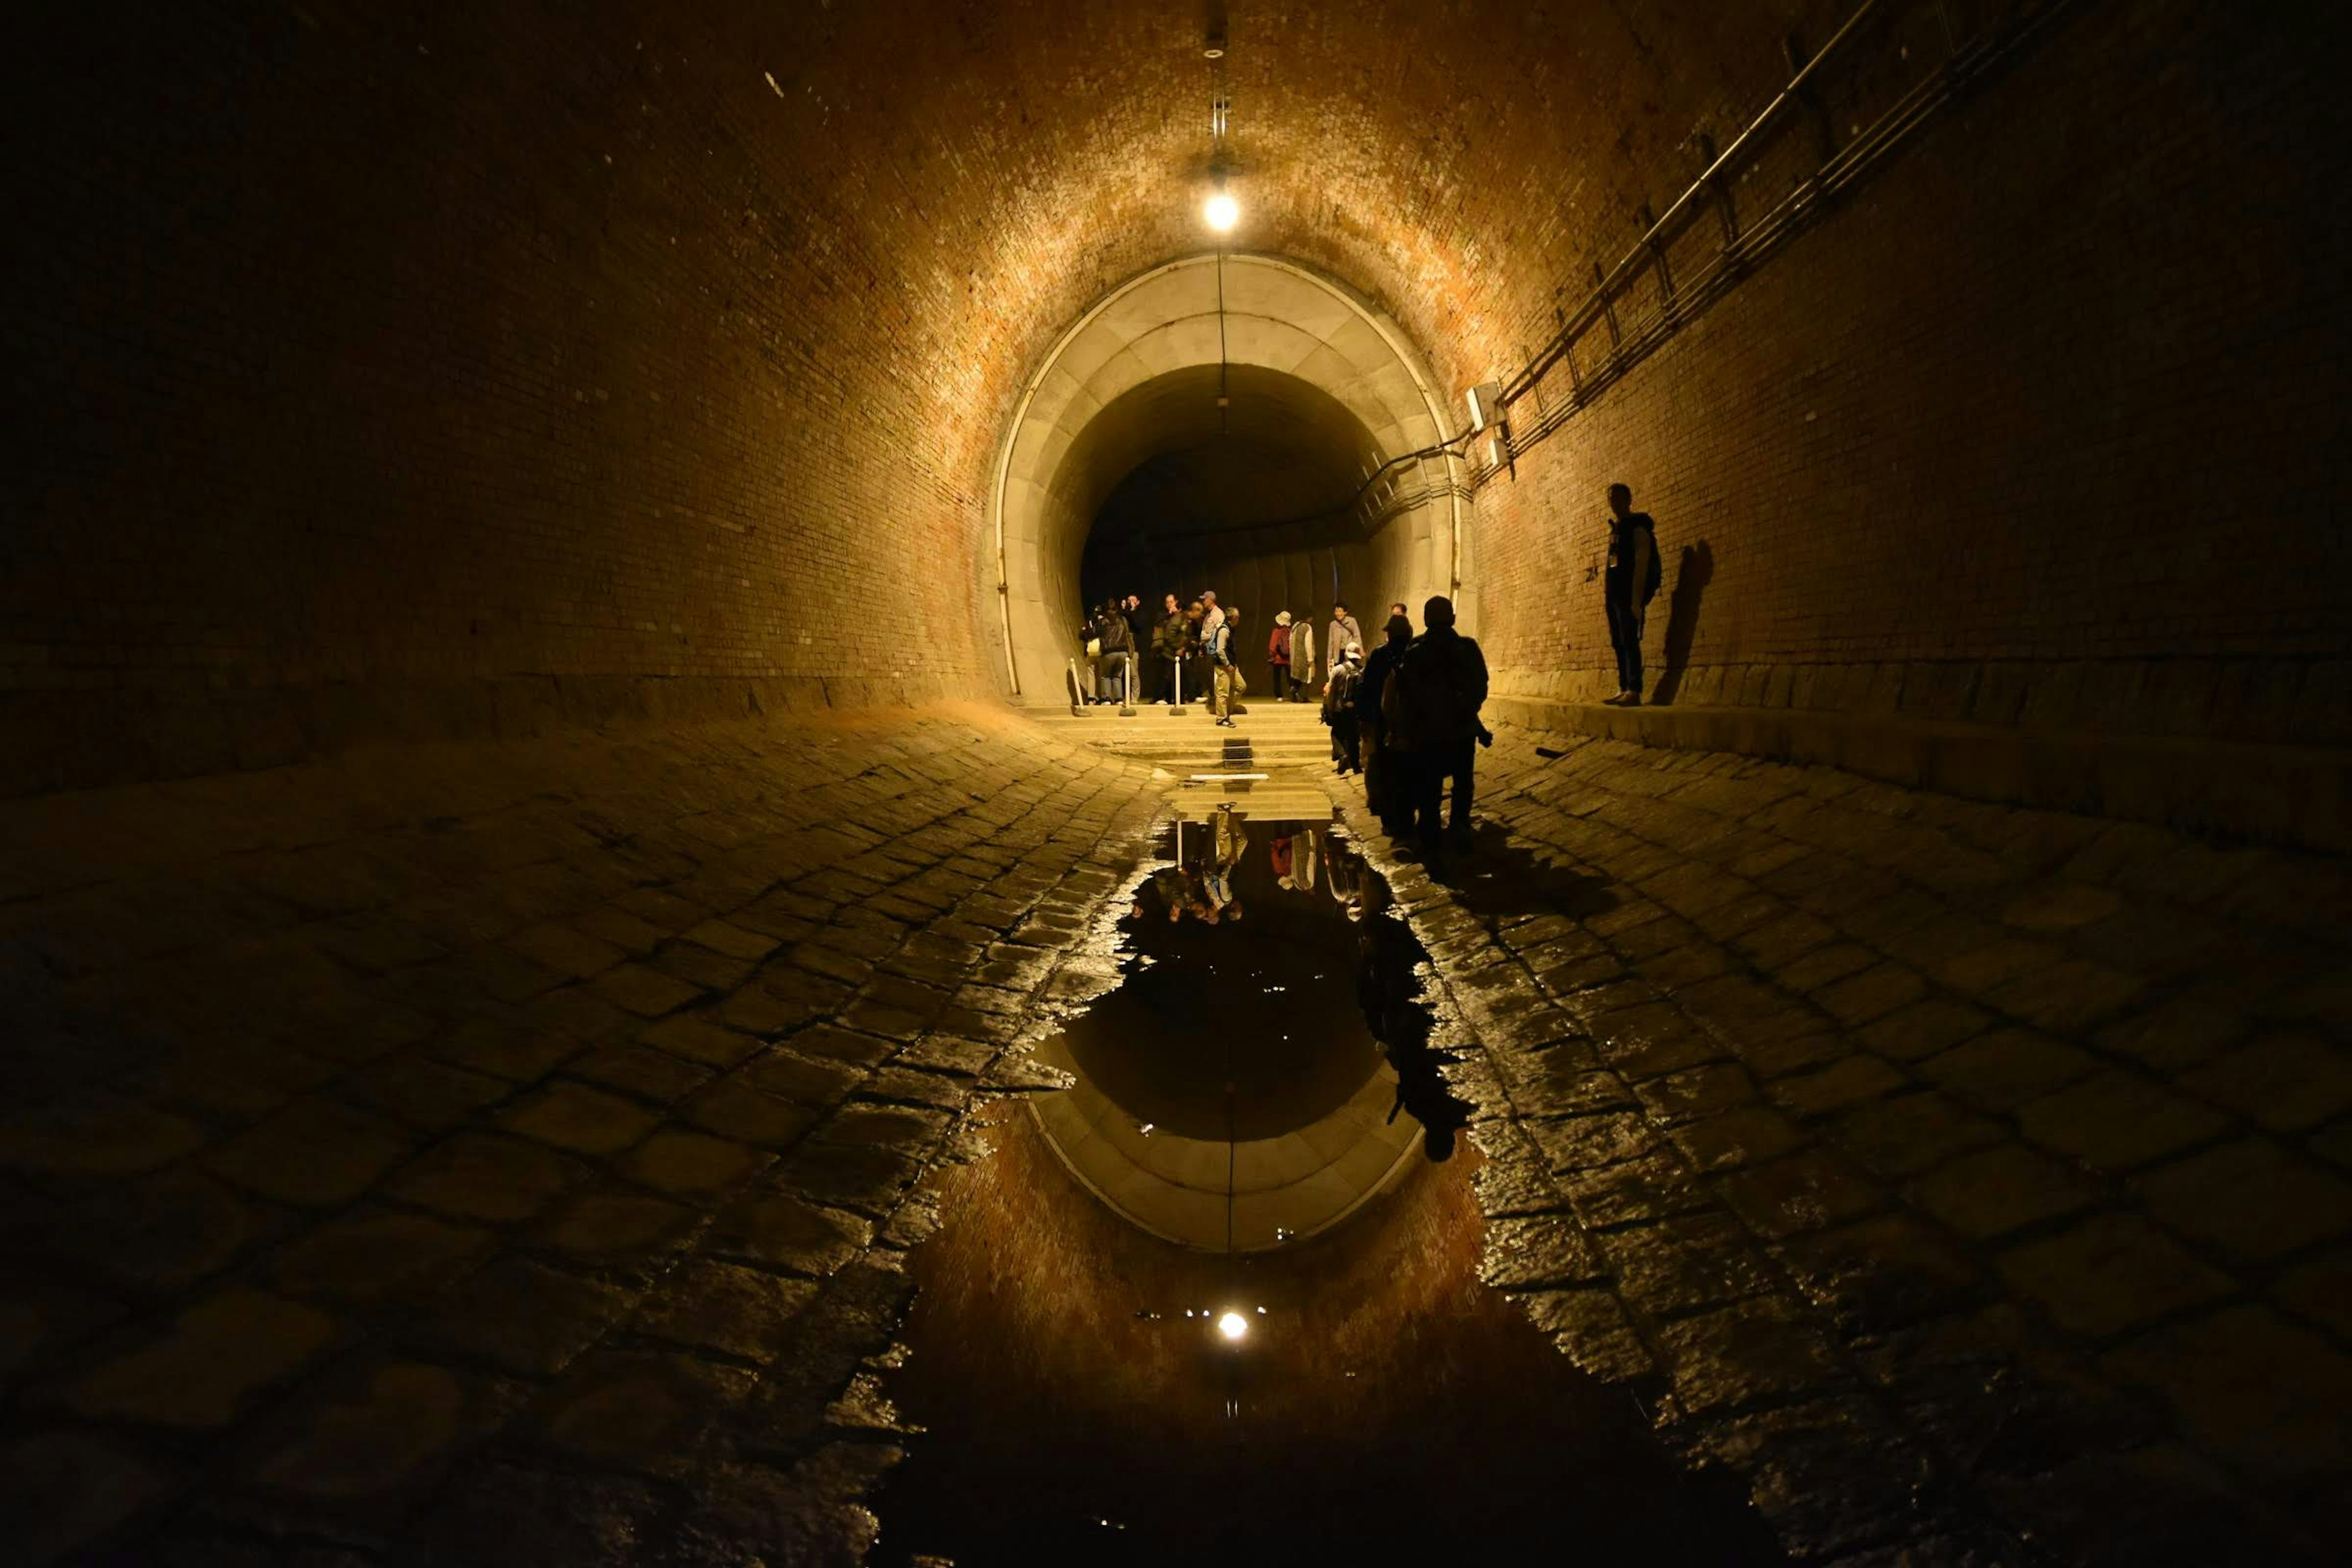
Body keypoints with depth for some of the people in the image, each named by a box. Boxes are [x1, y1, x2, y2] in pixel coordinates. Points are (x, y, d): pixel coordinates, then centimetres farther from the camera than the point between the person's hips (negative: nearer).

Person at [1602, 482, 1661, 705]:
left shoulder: (1637, 527, -6)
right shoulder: (1616, 529, 19)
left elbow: (1642, 564, -13)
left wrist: (1637, 600, -20)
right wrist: (1606, 594, 12)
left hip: (1629, 594, -9)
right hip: (1614, 594, 9)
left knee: (1629, 641, -13)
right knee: (1618, 643, 8)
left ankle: (1634, 693, -17)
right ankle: (1623, 690, 11)